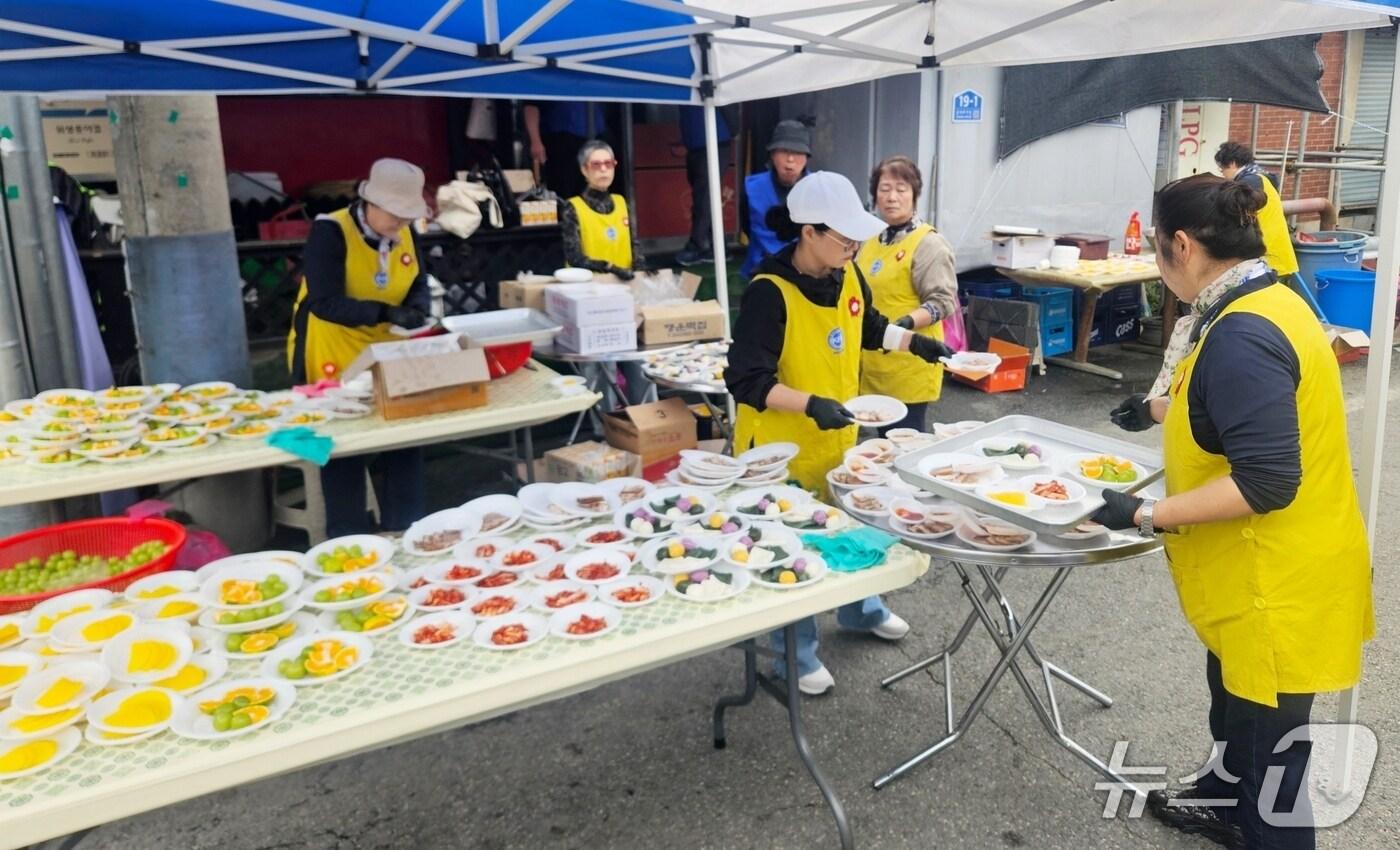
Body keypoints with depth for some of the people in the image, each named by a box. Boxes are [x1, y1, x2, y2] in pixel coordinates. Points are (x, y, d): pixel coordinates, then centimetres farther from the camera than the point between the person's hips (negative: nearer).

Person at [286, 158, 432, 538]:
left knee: (406, 440, 7)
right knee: (343, 450, 2)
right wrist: (385, 313, -35)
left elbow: (419, 284, 7)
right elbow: (324, 302, -27)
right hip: (333, 359, -6)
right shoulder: (330, 231, -20)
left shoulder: (404, 234, 0)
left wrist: (418, 309, -17)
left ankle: (406, 533, 22)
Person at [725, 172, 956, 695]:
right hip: (782, 445, -7)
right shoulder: (769, 293, -27)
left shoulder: (847, 275, -4)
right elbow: (745, 380, -28)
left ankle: (860, 610, 50)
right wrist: (811, 405, -37)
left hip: (838, 433, 8)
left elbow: (867, 326, 17)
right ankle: (796, 656, 26)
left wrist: (915, 342, 5)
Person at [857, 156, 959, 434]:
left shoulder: (928, 243, -8)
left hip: (908, 368, -7)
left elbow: (943, 301, -15)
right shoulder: (871, 242, 13)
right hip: (873, 364, 7)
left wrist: (906, 323, -29)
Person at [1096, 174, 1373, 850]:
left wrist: (1148, 515, -27)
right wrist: (1162, 410, 31)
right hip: (1256, 568, 10)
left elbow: (1266, 482, -32)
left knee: (1269, 734, 9)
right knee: (1234, 694, 29)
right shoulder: (1261, 302, 4)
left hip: (1278, 580, -10)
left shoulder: (1240, 337, -29)